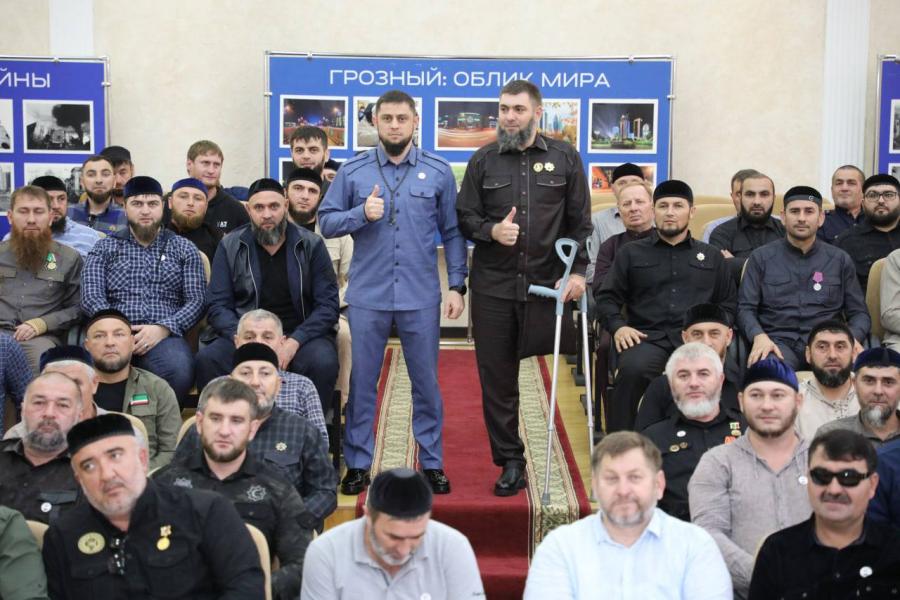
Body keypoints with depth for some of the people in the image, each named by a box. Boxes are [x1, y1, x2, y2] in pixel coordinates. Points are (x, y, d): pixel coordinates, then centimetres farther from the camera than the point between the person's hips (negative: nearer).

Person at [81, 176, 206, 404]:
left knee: (178, 370, -36)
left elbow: (197, 301, 6)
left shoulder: (184, 249, 16)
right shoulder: (105, 248, 18)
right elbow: (91, 298, 6)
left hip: (164, 336, 0)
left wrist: (162, 329, -12)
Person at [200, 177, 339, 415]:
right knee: (207, 360, -29)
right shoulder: (230, 246, 7)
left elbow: (327, 304, -1)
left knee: (323, 362, -33)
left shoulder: (311, 245, 4)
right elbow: (218, 306, 3)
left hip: (301, 335, -1)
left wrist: (294, 341, -17)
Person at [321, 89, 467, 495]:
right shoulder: (353, 171, 4)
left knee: (426, 382, 8)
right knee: (361, 382, 7)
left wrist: (457, 286, -1)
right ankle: (358, 464, 19)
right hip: (367, 296, 0)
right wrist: (362, 213, -13)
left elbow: (452, 233, 6)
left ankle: (432, 462, 20)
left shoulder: (438, 172, 5)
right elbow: (326, 222, 4)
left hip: (421, 298, 0)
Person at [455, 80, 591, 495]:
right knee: (495, 375, 2)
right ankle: (510, 461, 13)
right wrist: (491, 230, -12)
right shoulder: (483, 161, 8)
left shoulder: (565, 158, 7)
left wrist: (577, 270, -3)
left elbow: (580, 221, 6)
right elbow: (464, 217, 8)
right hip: (493, 285, 1)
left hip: (545, 284, -1)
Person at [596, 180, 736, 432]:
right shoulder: (631, 253, 21)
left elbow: (727, 305, 23)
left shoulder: (712, 256, 24)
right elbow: (607, 298, 17)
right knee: (633, 369, -36)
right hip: (648, 336, 0)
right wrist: (618, 326, -3)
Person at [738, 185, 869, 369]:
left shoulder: (840, 260, 17)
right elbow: (745, 308, 7)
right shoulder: (761, 257, 13)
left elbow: (859, 312, 16)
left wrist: (853, 338, -7)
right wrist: (759, 336, -14)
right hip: (779, 341, -2)